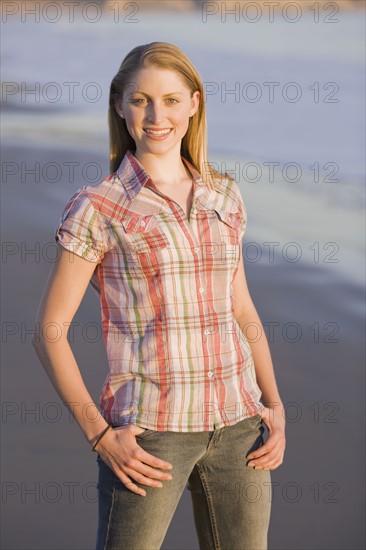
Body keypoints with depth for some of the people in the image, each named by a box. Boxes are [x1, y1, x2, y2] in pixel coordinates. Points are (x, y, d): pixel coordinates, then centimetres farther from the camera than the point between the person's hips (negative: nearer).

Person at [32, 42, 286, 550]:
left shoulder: (224, 196, 9)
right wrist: (100, 435, -11)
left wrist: (274, 406, 6)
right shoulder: (97, 208, -5)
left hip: (237, 426, 4)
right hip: (149, 433, -4)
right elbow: (50, 331, -4)